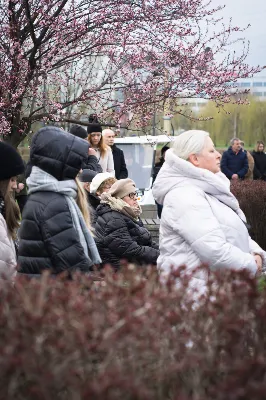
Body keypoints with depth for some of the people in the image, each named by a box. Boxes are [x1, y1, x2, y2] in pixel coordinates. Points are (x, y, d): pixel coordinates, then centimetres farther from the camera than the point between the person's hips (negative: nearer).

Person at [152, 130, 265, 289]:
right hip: (196, 288, -9)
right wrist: (252, 265, -15)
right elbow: (214, 250, -27)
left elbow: (234, 233, 18)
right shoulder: (184, 196, -19)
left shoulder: (207, 188, 12)